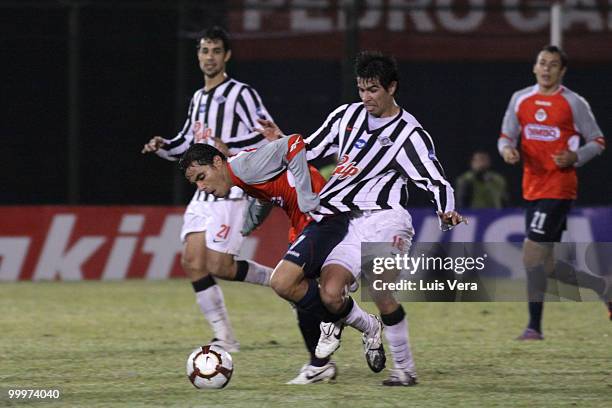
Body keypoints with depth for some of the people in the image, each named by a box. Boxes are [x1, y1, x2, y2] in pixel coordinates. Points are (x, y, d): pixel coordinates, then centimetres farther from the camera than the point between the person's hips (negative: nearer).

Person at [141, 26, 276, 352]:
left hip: (231, 191, -8)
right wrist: (164, 147, 7)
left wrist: (230, 149, -22)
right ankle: (225, 337, 2)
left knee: (218, 266, -15)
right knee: (193, 260, -3)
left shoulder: (240, 93, -7)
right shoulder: (198, 98, 18)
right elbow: (187, 142, 27)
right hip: (203, 191, 8)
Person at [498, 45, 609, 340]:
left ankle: (534, 326, -8)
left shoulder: (574, 103, -2)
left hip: (558, 189, -6)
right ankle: (602, 285, 28)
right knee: (545, 263, 8)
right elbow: (506, 136, 16)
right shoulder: (520, 100, 10)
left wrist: (575, 157, -14)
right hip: (532, 190, 6)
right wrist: (507, 149, -7)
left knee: (532, 253, -15)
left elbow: (598, 142, 4)